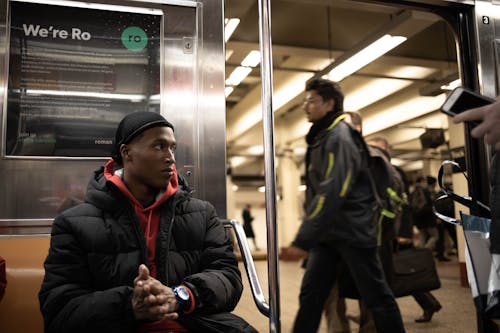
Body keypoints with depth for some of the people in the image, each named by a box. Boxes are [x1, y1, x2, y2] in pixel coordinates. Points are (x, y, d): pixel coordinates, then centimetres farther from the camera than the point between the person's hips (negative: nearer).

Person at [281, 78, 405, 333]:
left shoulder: (340, 137, -14)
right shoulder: (321, 138, 14)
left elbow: (332, 193, -25)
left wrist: (303, 240, -29)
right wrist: (308, 237, 16)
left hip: (353, 232, -8)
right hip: (327, 234, 8)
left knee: (376, 296, 4)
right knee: (310, 295, 5)